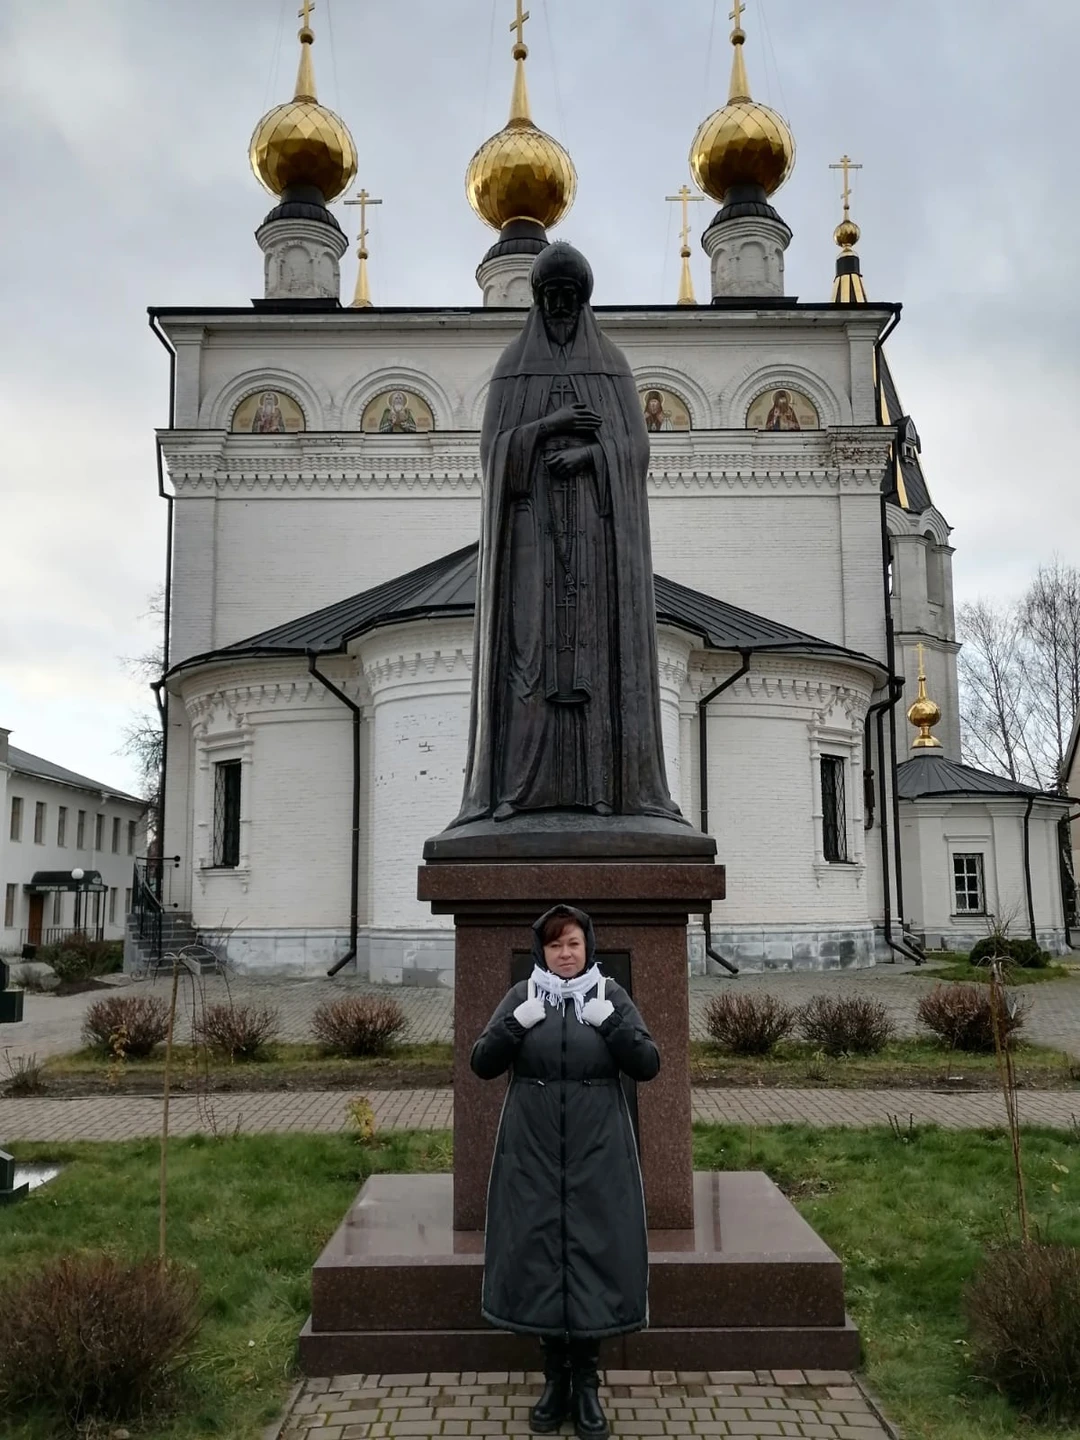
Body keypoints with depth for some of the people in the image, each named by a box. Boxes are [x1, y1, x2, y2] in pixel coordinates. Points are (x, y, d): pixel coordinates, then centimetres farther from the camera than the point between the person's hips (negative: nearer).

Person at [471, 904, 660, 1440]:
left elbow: (648, 1065, -5)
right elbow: (482, 1064, -2)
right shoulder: (522, 996, 3)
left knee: (593, 1251, 1)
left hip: (597, 1151, -1)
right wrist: (514, 1025, -17)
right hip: (532, 1149, 1)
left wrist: (612, 1023, -19)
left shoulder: (611, 996, 2)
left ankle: (587, 1382, 16)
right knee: (538, 1252, 4)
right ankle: (556, 1377, 20)